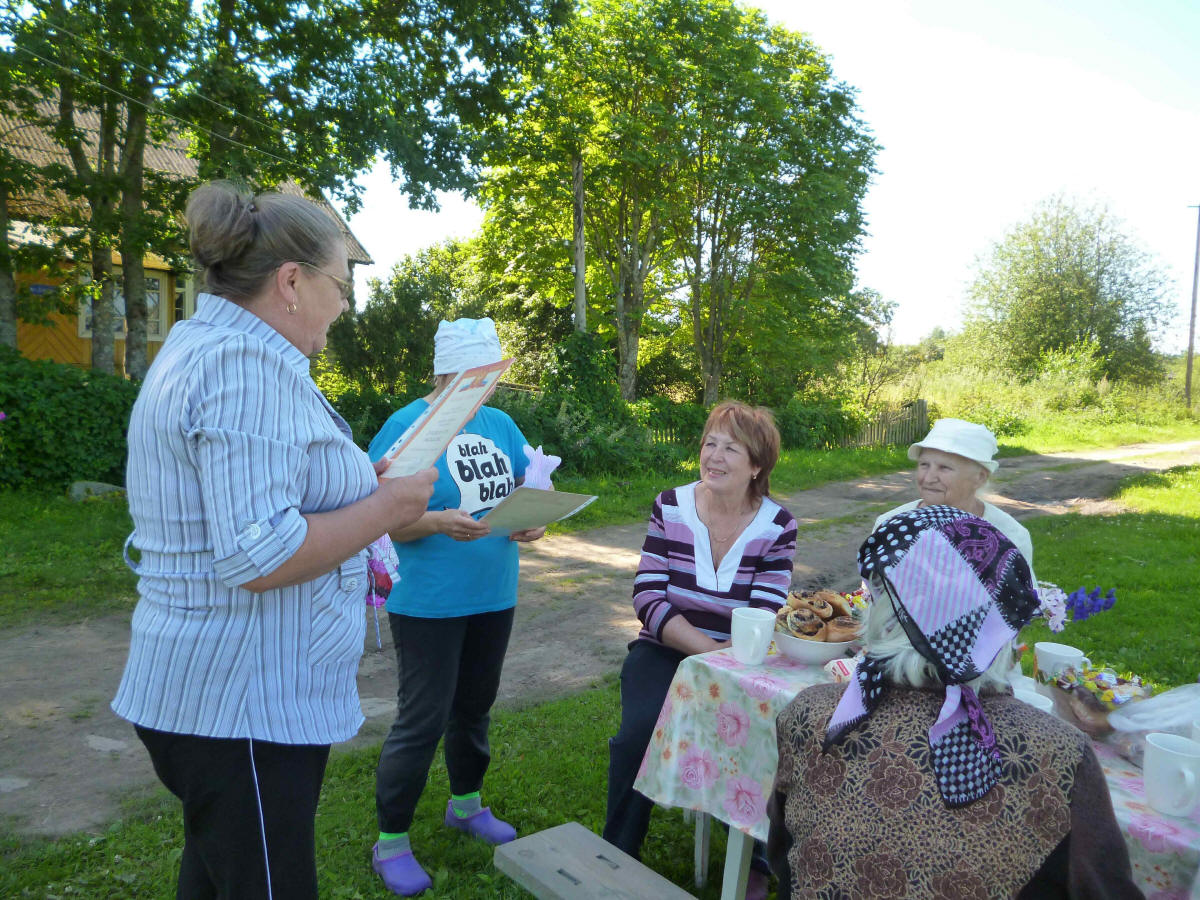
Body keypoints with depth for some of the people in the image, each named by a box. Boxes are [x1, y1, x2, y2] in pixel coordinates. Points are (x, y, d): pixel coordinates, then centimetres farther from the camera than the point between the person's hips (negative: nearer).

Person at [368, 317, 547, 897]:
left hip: (493, 596, 6)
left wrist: (535, 521, -10)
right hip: (428, 604, -6)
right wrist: (439, 523, -30)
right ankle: (390, 843, 18)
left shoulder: (500, 424, 8)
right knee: (422, 720, -1)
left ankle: (466, 805, 41)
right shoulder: (406, 427, -12)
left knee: (474, 705, 20)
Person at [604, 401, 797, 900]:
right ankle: (618, 855, 0)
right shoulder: (670, 507, -4)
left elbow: (765, 618, -11)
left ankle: (754, 860, 2)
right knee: (639, 732, -23)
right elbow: (648, 597, -11)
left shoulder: (777, 526, -5)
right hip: (665, 652, 0)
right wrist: (707, 650, -22)